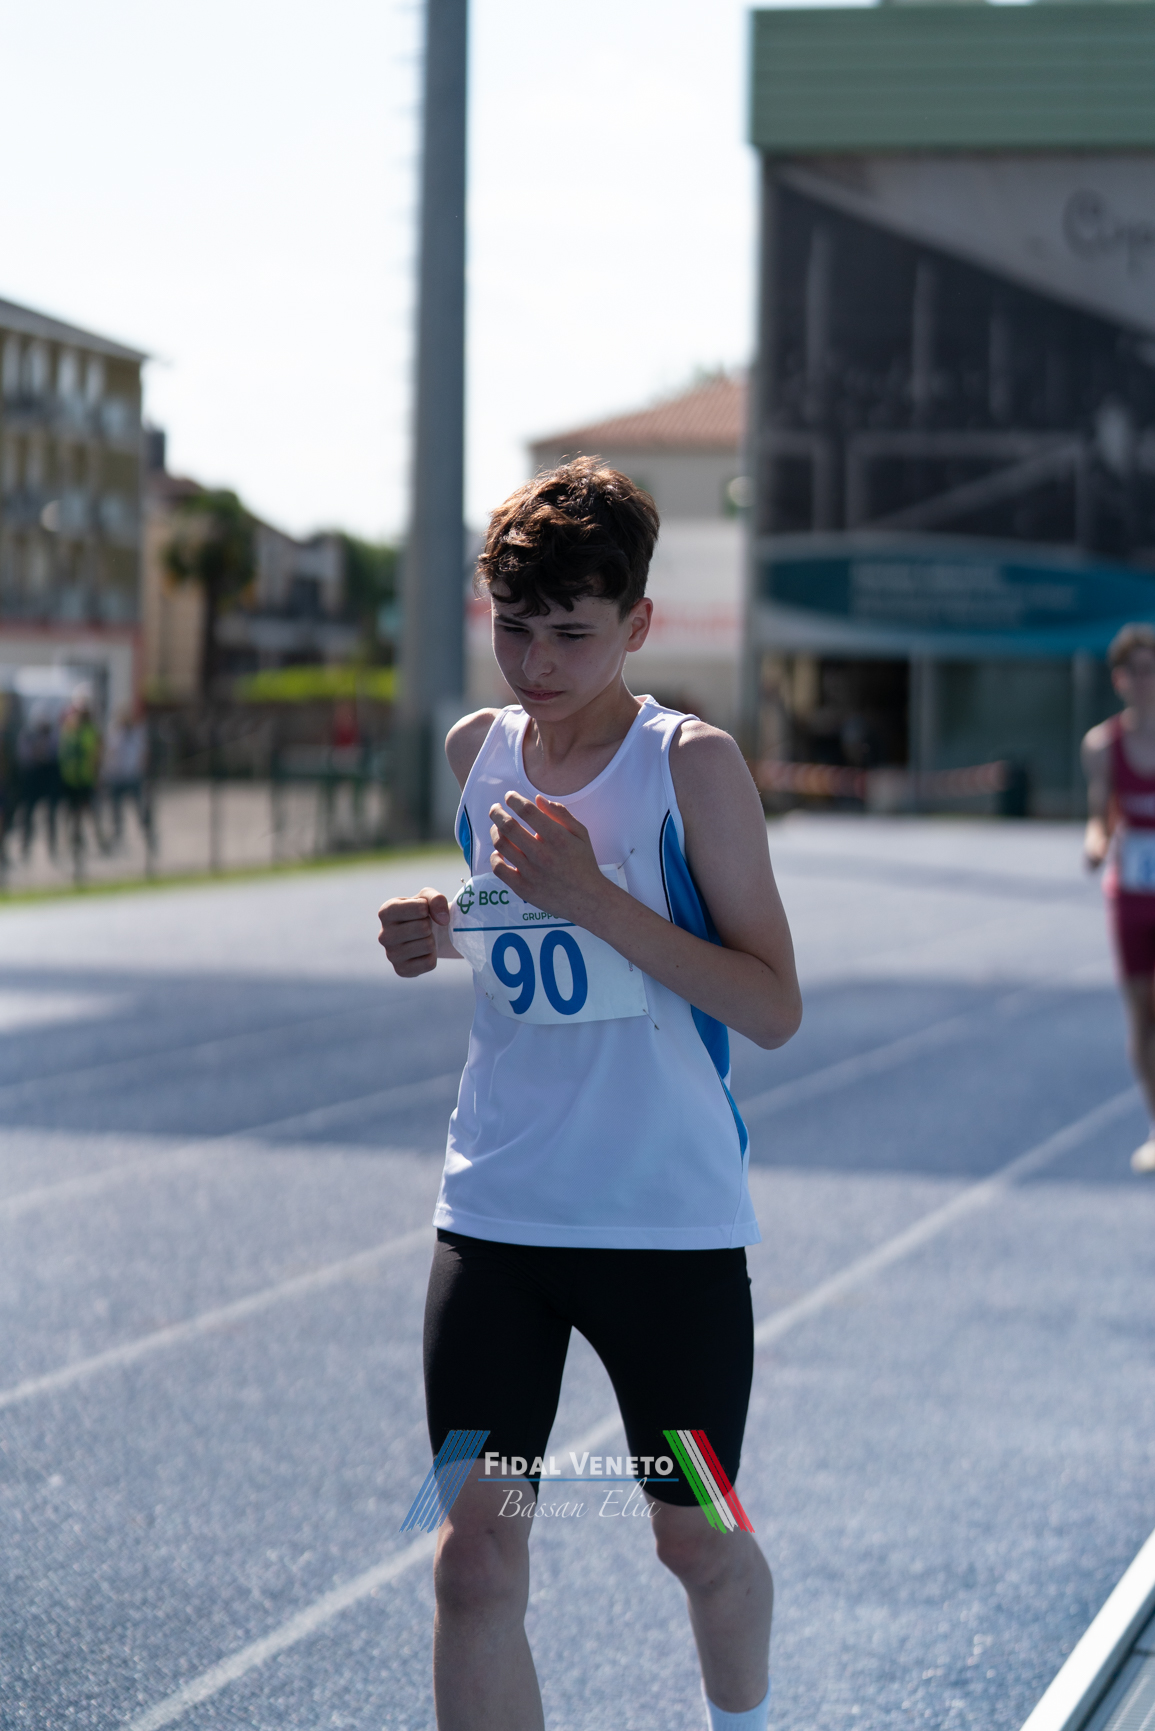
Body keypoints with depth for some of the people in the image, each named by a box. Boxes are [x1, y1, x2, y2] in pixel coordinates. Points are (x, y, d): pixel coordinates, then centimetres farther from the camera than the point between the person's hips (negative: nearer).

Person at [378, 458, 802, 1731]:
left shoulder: (691, 764, -10)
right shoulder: (478, 751, 4)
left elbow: (773, 1009, -14)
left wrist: (595, 899, -23)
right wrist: (437, 932, 1)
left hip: (671, 1219, -3)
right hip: (494, 1213, 3)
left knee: (696, 1537, 14)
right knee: (474, 1559, -6)